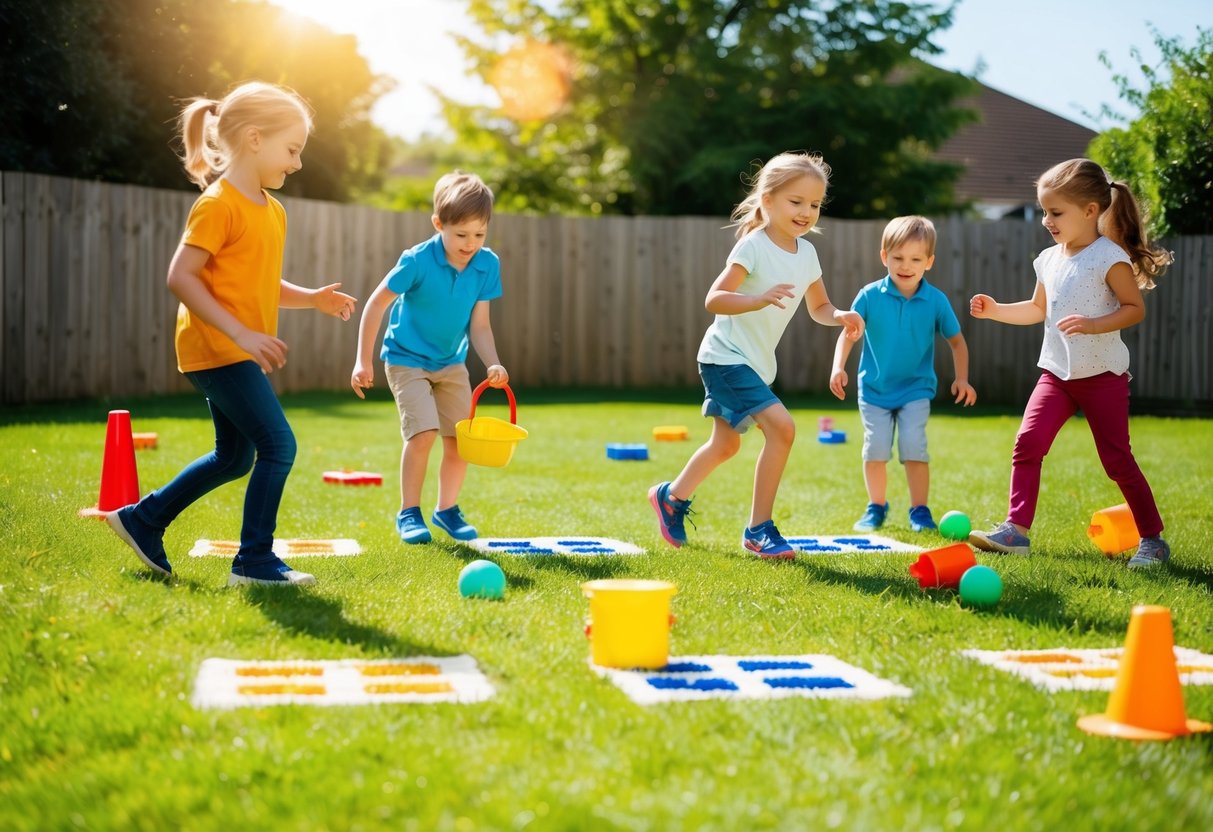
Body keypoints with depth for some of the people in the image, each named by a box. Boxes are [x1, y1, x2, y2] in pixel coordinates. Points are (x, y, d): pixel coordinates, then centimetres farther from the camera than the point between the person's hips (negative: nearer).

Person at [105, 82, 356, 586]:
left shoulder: (272, 210, 14)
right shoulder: (219, 204, -14)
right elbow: (180, 277, -20)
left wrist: (311, 298, 4)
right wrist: (242, 334, -26)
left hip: (240, 354, 10)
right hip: (216, 350, -10)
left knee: (234, 457, 17)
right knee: (278, 446, -13)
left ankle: (142, 520, 29)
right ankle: (254, 561, -5)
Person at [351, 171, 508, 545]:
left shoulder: (487, 265, -10)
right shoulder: (418, 261, -23)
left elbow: (478, 323, -4)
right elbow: (377, 304, -15)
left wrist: (493, 363, -20)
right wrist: (363, 361, -16)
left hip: (451, 363, 5)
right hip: (407, 359, -5)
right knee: (423, 432, -19)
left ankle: (447, 509, 22)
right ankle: (409, 513, -3)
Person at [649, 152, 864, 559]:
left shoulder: (806, 253, 5)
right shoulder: (753, 247, -18)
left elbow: (818, 307, 14)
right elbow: (714, 299, -25)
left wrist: (839, 317, -8)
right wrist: (761, 299, -40)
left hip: (754, 363, 9)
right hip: (726, 357, -9)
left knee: (726, 443, 22)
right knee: (781, 426, -22)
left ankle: (671, 496, 46)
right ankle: (758, 530, -13)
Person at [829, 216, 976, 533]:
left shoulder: (936, 301, -8)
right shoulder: (870, 296, -11)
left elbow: (956, 341, 3)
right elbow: (848, 333, -8)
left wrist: (962, 378, -6)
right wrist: (838, 367, -22)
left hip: (916, 389, 0)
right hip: (874, 389, 0)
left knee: (913, 449, -10)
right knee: (875, 450, 0)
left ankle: (919, 510, 5)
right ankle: (876, 507, 20)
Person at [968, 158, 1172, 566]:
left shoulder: (1110, 257, -12)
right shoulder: (1049, 260, 8)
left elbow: (1135, 308, -12)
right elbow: (1038, 310, 21)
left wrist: (1093, 325, -26)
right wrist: (996, 310, 8)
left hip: (1103, 375, -6)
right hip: (1056, 373, 6)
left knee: (1117, 459, -1)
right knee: (1027, 443, -9)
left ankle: (1153, 539, 13)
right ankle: (1016, 529, -4)